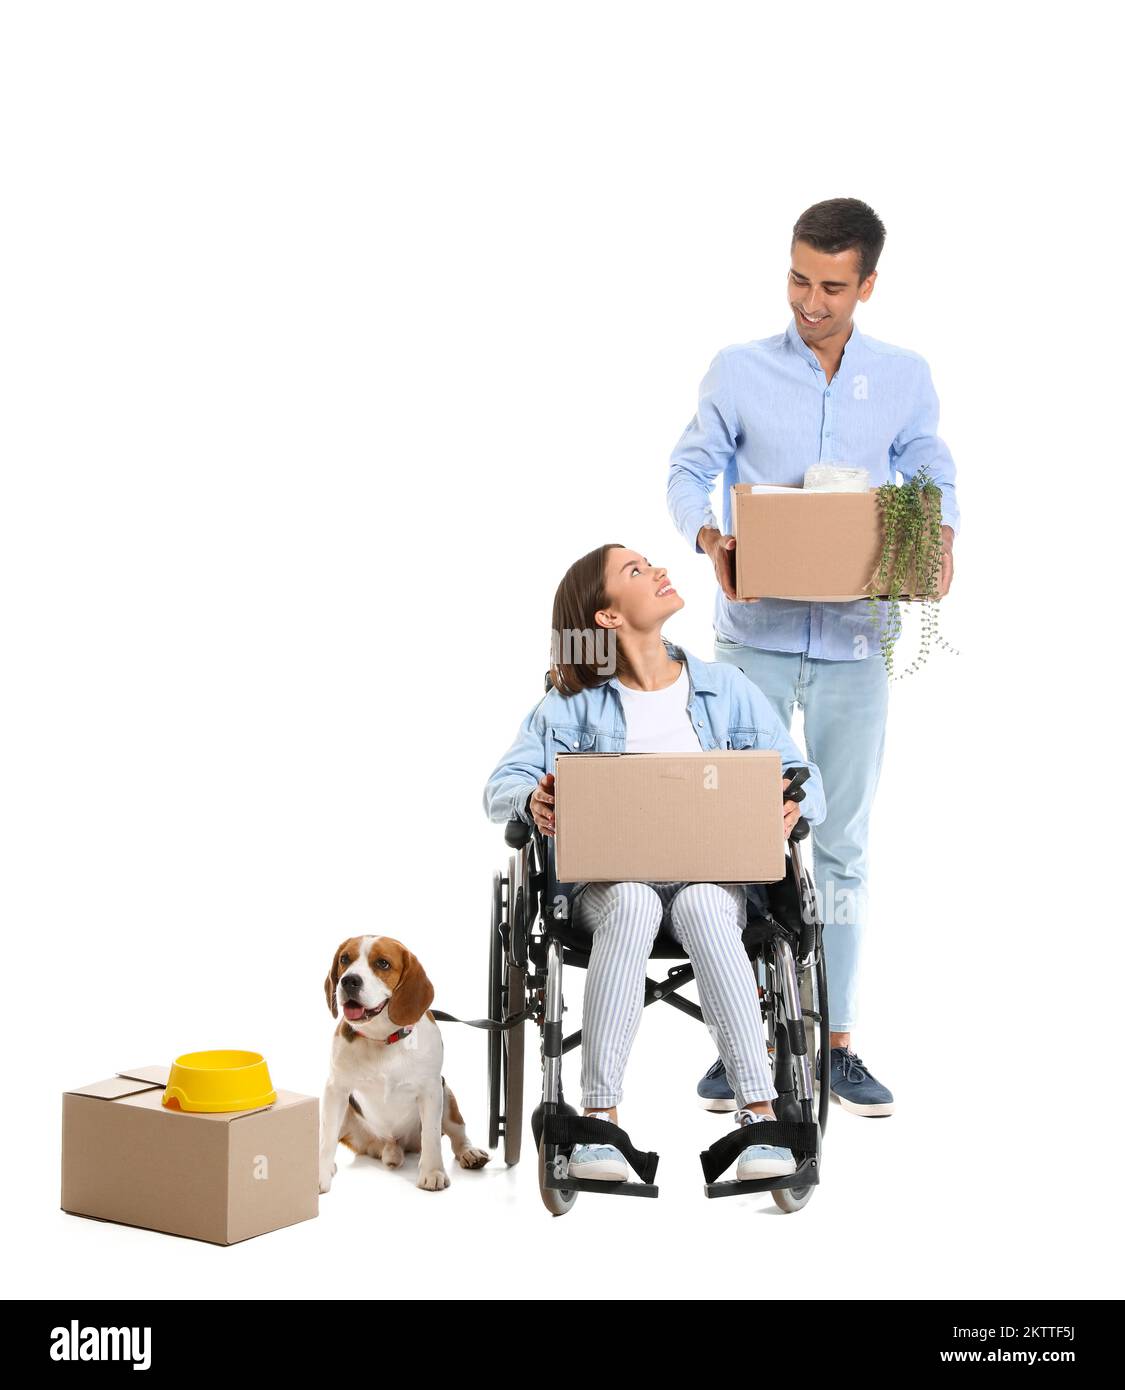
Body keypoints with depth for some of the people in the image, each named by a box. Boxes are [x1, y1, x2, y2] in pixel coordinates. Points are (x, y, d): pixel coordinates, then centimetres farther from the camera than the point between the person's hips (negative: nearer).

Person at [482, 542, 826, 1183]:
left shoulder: (727, 688, 13)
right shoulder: (573, 704, 9)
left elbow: (803, 780, 10)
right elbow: (502, 784, 0)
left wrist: (791, 806, -15)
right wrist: (535, 801, -25)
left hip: (713, 874, 1)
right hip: (608, 879, -1)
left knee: (700, 904, -36)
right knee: (632, 902, -37)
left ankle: (761, 1114, -38)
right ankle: (600, 1118, -37)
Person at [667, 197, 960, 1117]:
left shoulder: (906, 379, 5)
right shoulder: (739, 371, 1)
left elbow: (935, 476, 11)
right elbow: (690, 471, 4)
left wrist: (941, 536, -11)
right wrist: (709, 538, -17)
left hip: (855, 643, 1)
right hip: (756, 636, -1)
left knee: (844, 842, 7)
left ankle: (839, 1042, 15)